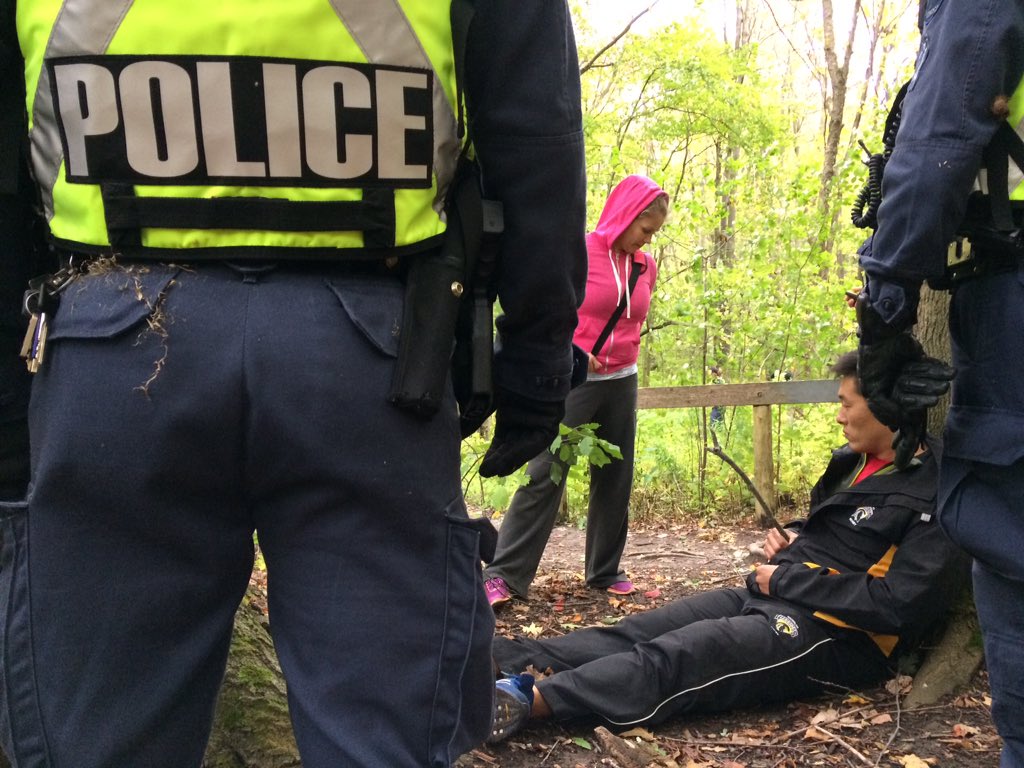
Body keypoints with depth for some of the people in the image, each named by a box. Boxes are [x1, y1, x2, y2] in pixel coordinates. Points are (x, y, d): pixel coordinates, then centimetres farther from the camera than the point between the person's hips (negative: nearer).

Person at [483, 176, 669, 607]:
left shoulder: (645, 267, 9)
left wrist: (624, 354, 11)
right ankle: (504, 574, -8)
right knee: (544, 474, -9)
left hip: (622, 382, 6)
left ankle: (605, 571, 20)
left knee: (615, 478, 8)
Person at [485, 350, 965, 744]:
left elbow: (898, 605, -21)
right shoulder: (853, 462, 15)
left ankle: (526, 700, -40)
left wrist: (786, 580, -13)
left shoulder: (933, 495, -13)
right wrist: (788, 539, 9)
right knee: (638, 632, -9)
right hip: (771, 600, 9)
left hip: (837, 636, -9)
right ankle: (498, 662, -19)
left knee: (675, 658, -28)